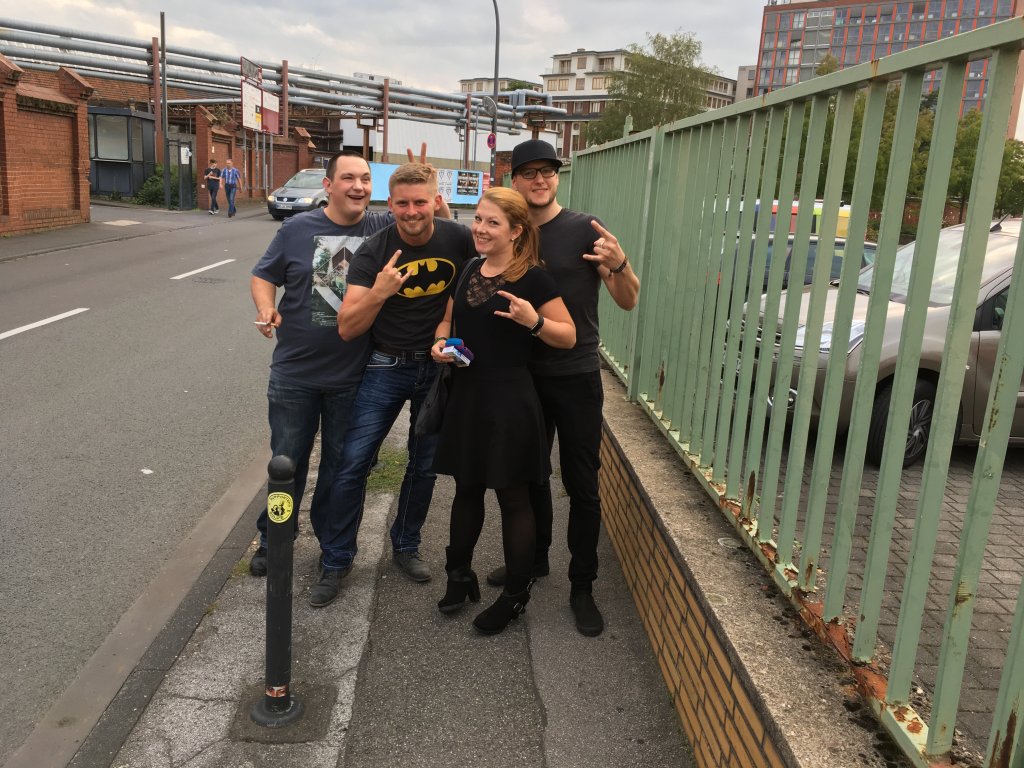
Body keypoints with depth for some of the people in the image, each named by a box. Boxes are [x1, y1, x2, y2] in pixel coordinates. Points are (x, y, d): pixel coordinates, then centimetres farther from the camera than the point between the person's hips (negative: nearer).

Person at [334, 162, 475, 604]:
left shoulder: (459, 240, -11)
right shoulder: (373, 252, -15)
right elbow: (347, 329, -18)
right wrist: (377, 293, -35)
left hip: (439, 368, 2)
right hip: (386, 367, -1)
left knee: (424, 466, 13)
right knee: (353, 464, -4)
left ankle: (406, 546, 35)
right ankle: (337, 560, 15)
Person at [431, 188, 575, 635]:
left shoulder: (532, 277, -10)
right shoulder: (468, 271, 9)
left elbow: (569, 336, -8)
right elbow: (448, 321, 22)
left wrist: (534, 321, -25)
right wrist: (439, 342, 0)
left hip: (509, 400, -6)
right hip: (466, 395, 6)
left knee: (512, 497, 6)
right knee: (466, 489, 18)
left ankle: (515, 595, 23)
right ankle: (459, 576, 36)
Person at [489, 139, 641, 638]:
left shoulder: (584, 231, -8)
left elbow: (628, 302, -10)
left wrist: (619, 265, -30)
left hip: (576, 377, -4)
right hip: (524, 375, 5)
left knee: (582, 487, 2)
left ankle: (582, 587, 16)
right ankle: (534, 558, 38)